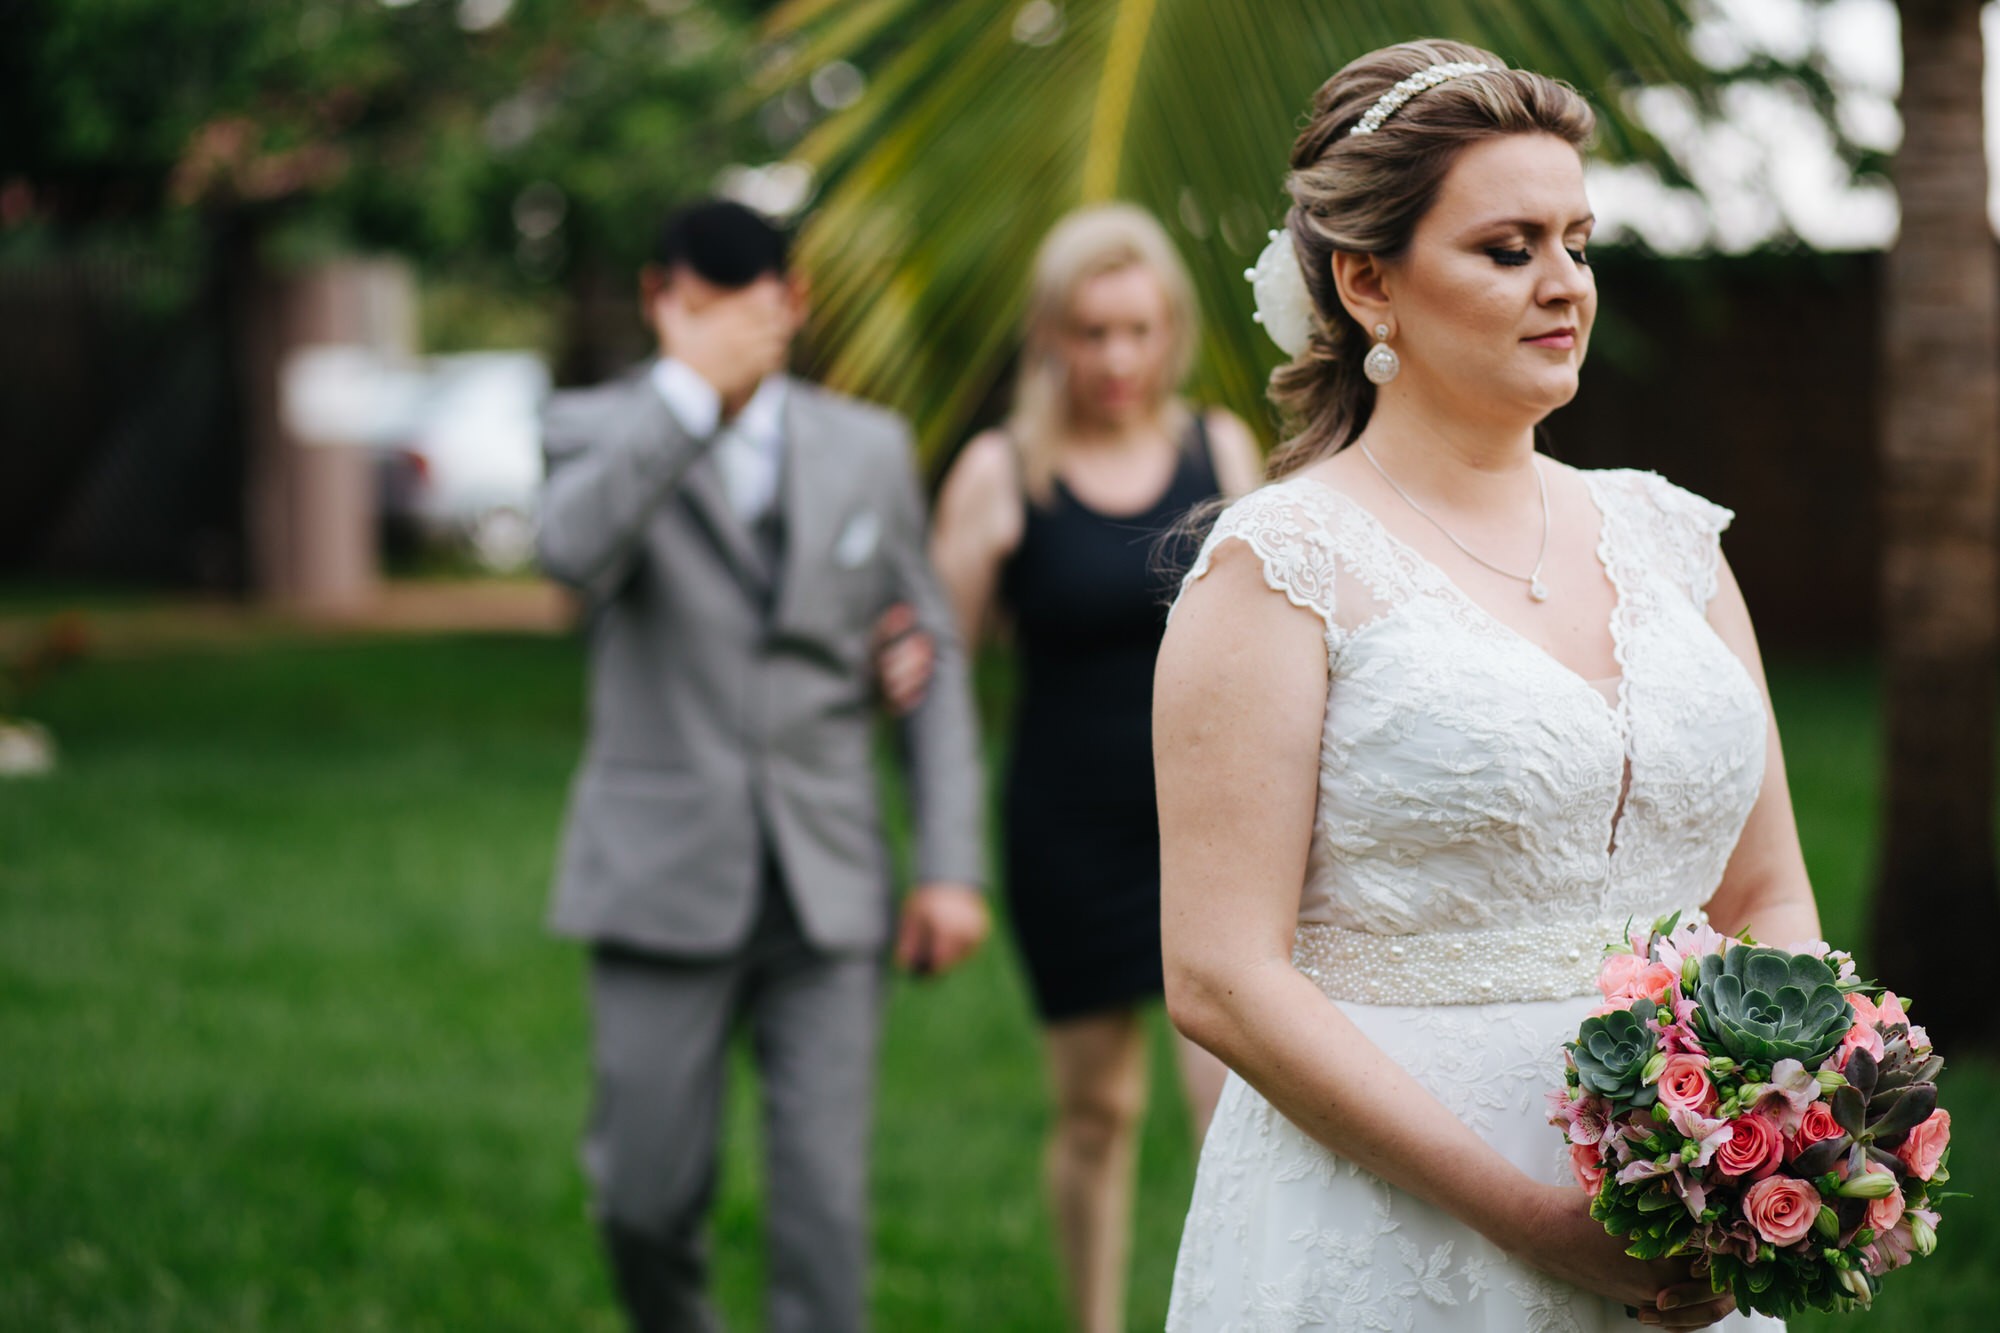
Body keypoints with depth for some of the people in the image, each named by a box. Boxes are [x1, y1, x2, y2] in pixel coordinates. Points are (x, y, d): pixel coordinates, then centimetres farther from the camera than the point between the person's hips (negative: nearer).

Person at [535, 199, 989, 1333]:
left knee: (828, 1210, -4)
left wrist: (952, 865, 3)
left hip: (827, 888, 1)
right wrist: (690, 388, -25)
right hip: (666, 885, -1)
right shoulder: (599, 429, 0)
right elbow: (575, 551, -23)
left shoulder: (870, 448, 8)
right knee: (648, 1200, 5)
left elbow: (932, 660, 10)